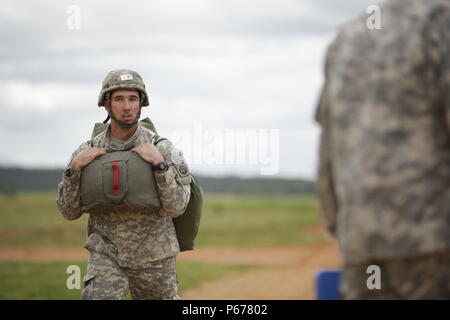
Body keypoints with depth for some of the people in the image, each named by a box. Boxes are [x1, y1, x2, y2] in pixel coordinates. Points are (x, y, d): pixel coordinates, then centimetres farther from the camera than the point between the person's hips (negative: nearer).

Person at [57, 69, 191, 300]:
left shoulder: (162, 149, -11)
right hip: (105, 255, 0)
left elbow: (176, 208, -16)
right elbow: (69, 211, -2)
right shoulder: (87, 153, -4)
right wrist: (74, 168, -17)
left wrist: (160, 164, -27)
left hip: (153, 257, 0)